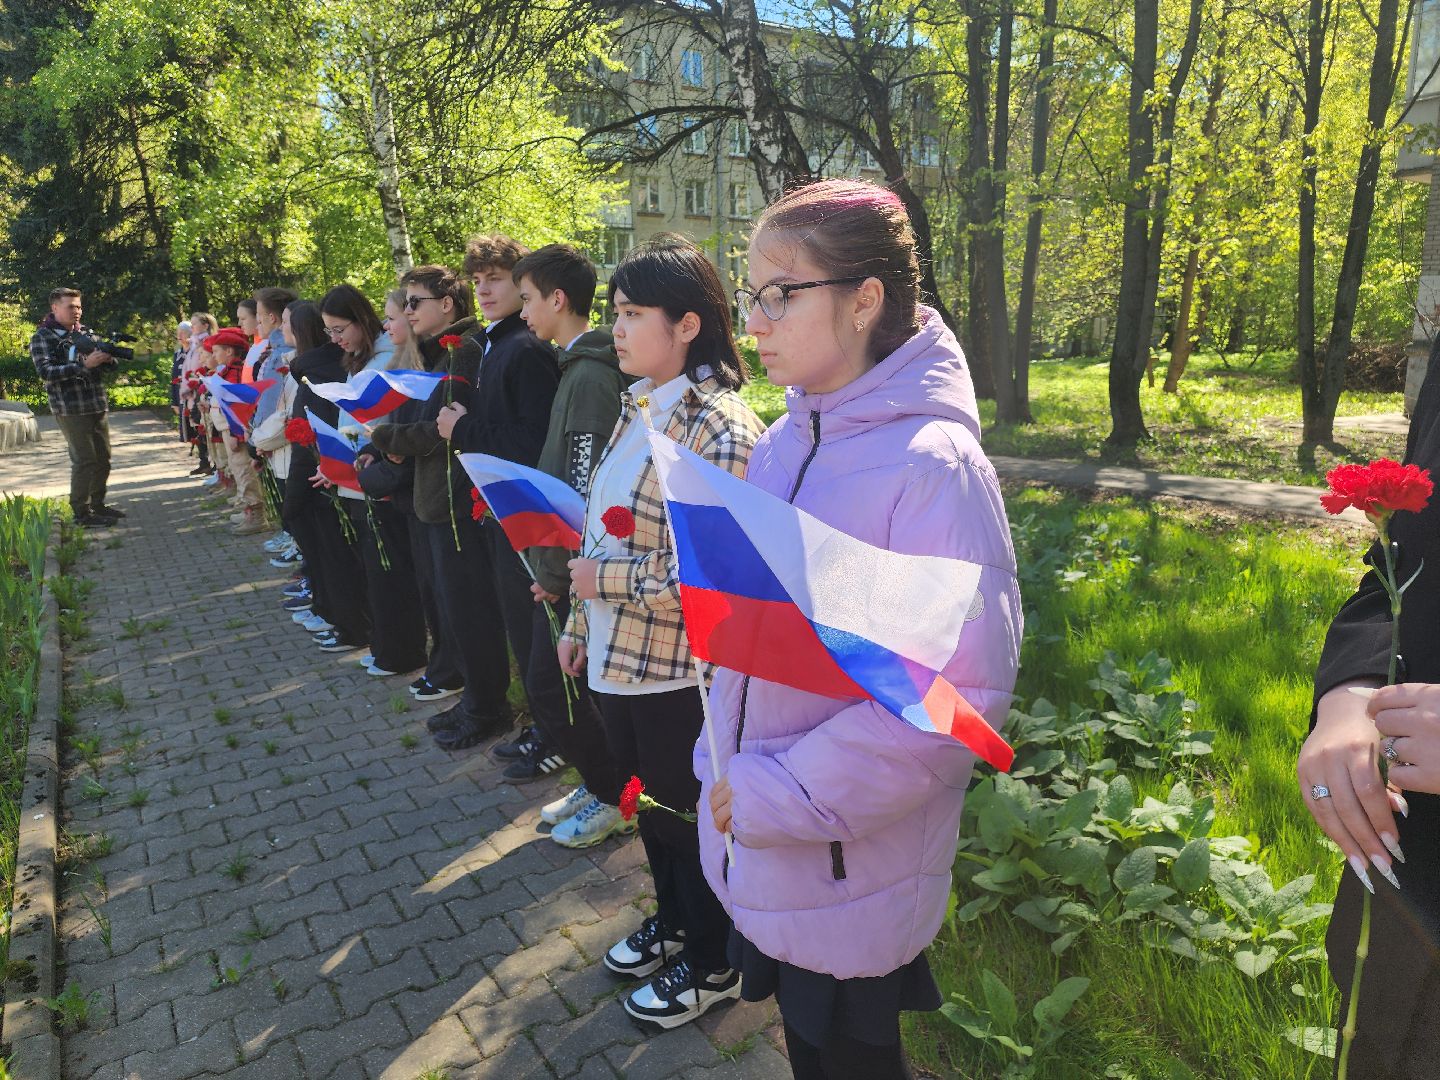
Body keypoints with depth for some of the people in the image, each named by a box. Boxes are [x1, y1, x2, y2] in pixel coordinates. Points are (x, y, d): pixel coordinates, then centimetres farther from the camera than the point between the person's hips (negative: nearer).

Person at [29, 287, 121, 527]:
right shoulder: (42, 337, -3)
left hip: (98, 406, 6)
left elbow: (108, 367, 14)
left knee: (103, 460, 10)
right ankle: (82, 513, 1)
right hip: (71, 409, -6)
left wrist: (108, 358, -10)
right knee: (84, 461, -7)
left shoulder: (85, 332, 15)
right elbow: (45, 372, -14)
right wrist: (84, 365, -24)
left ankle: (97, 505, 23)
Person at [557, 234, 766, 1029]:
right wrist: (579, 622, 14)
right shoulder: (635, 407, 6)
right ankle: (673, 921, 50)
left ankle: (713, 963, 38)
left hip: (677, 673, -8)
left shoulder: (719, 430, -21)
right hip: (615, 658, 8)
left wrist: (603, 578, -18)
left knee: (691, 819, 13)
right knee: (648, 804, 25)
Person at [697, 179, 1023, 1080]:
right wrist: (729, 769, 8)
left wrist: (785, 795, -20)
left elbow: (964, 695, -23)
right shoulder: (782, 445, 1)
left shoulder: (934, 464, -22)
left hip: (853, 868, -6)